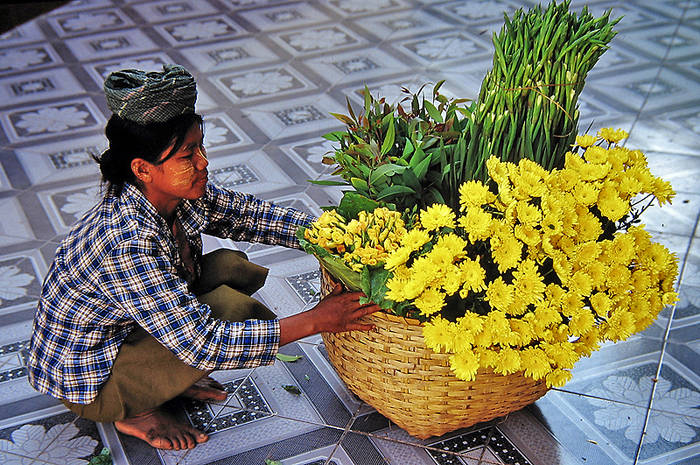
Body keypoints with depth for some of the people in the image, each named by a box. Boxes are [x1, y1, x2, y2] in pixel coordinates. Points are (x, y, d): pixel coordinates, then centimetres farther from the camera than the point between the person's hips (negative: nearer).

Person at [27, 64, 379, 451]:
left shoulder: (180, 195, -13)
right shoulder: (128, 245, -37)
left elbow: (246, 213, 2)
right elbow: (203, 344, -37)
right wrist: (313, 321, -33)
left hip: (124, 328, 8)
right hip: (85, 381, -8)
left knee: (230, 267, -5)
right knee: (227, 306, -25)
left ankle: (161, 373, 6)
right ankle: (134, 411, -5)